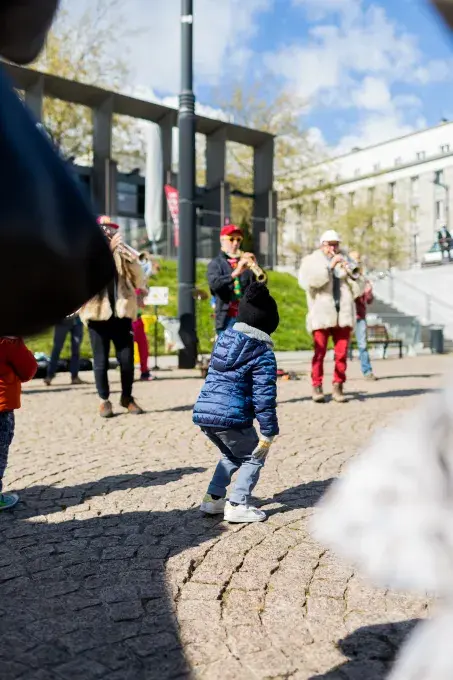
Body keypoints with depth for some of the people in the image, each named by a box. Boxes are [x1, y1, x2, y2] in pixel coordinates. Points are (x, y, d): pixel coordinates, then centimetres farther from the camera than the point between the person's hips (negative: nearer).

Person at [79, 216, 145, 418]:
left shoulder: (121, 255, 11)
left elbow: (138, 282, 2)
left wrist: (129, 258, -11)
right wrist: (108, 249, -23)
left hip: (121, 314, 2)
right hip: (98, 314, -1)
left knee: (127, 359, 1)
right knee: (101, 361, 3)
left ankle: (127, 397, 20)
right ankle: (104, 400, 17)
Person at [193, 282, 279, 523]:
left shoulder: (223, 338, 15)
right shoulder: (263, 354, -6)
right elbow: (264, 397, -10)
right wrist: (268, 432, -6)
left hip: (202, 413, 7)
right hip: (231, 417, -7)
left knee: (231, 455, 29)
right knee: (254, 457, 16)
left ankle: (213, 499, 26)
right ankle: (237, 506, 8)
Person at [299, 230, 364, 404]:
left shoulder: (344, 262, 20)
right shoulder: (311, 261, 12)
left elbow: (359, 289, 13)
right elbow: (308, 282, -10)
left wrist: (349, 272, -3)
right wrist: (329, 266, -12)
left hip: (343, 315, 3)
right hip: (321, 315, -3)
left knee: (342, 353, -2)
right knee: (320, 352, -7)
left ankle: (338, 386, 5)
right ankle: (317, 386, 1)